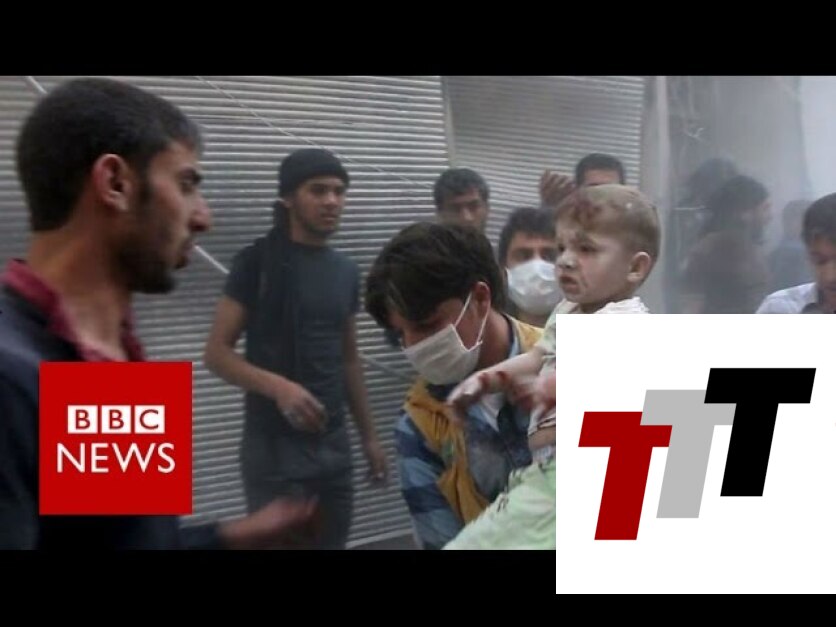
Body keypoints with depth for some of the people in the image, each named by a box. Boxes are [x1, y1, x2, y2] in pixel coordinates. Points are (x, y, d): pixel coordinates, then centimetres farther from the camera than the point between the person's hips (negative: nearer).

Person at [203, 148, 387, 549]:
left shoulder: (346, 271, 12)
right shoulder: (258, 261, -5)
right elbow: (216, 353, -8)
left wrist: (369, 436, 17)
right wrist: (278, 387, -23)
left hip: (334, 445, 6)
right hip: (274, 447, -5)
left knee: (332, 543, 7)